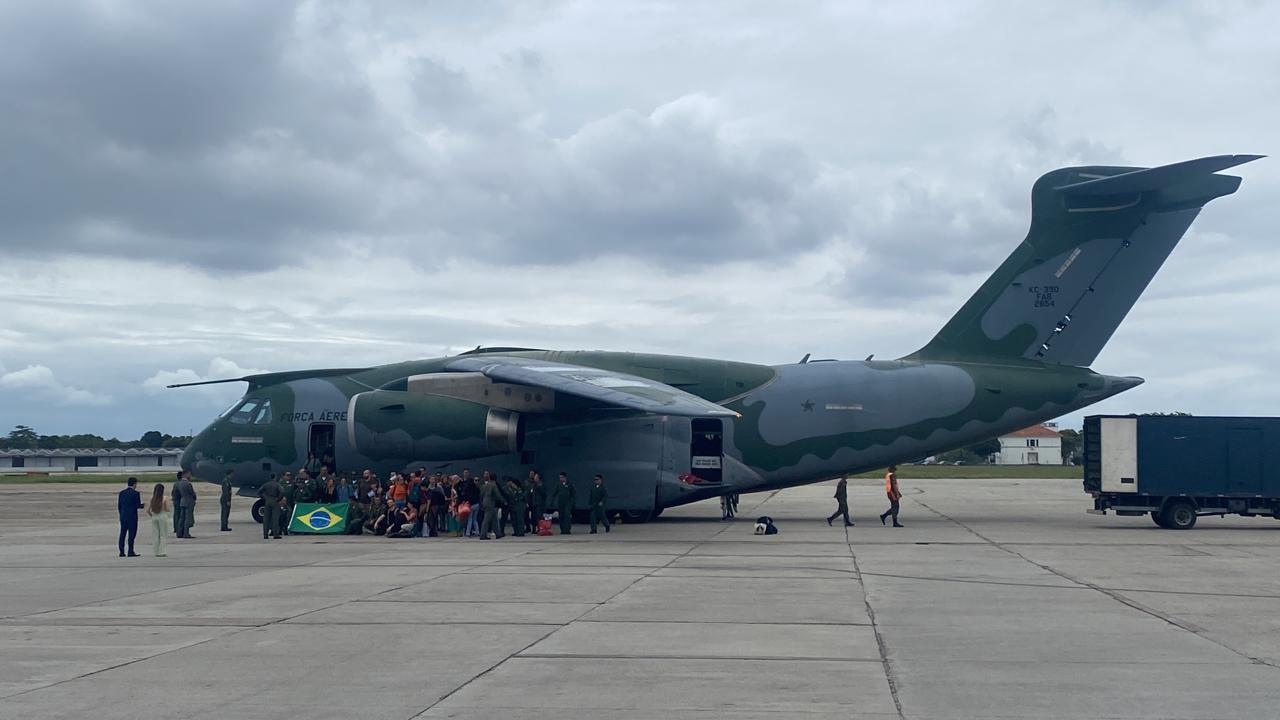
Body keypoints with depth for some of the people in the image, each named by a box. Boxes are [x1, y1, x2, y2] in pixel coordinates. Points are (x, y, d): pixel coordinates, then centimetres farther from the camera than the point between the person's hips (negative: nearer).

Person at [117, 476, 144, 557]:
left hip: (123, 517, 5)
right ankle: (130, 552, -4)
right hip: (132, 517, -5)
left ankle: (121, 552, 7)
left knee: (122, 535, 8)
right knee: (131, 534, -2)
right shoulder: (135, 493, -10)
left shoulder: (121, 493, 7)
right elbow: (138, 506, -12)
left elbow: (119, 506, 9)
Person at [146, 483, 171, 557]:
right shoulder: (164, 499, -10)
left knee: (155, 535, 11)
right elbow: (168, 510, -12)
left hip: (154, 517, 4)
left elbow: (148, 510, 0)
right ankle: (161, 552, 1)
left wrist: (152, 516, 15)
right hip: (162, 517, -4)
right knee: (162, 535, 4)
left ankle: (156, 552, 13)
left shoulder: (152, 498, 1)